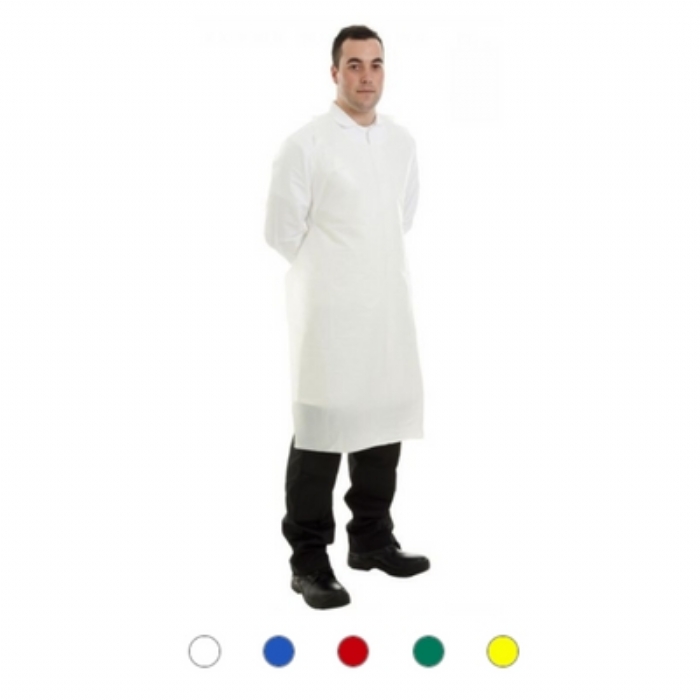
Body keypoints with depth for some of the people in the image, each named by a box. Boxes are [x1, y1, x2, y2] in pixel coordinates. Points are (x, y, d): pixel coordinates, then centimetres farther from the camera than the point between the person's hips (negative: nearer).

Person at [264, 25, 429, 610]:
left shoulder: (402, 141, 9)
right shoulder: (306, 145, -10)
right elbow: (282, 231, -7)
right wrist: (330, 275, 5)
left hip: (389, 306, 6)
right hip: (329, 313, -6)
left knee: (384, 424, 12)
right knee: (321, 430, -2)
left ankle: (372, 539, 28)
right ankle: (309, 561, 8)